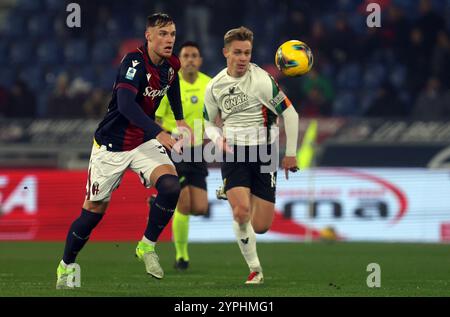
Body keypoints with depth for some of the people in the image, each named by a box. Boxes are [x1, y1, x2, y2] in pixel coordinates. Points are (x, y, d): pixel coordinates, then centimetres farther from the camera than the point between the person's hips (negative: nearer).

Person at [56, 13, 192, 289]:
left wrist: (180, 119, 21)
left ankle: (147, 246, -3)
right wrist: (158, 133, -46)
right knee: (94, 211, 3)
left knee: (171, 186, -22)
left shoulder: (171, 65, -1)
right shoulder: (134, 62, -24)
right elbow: (126, 104, -38)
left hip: (145, 142, 5)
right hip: (112, 145, -5)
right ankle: (66, 265, 26)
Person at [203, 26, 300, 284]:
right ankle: (255, 269, -6)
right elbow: (208, 121, 18)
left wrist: (291, 154, -4)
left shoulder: (262, 80, -10)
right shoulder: (215, 86, 3)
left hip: (263, 153, -1)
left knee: (261, 226, -4)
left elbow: (290, 113, -5)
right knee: (241, 211, -23)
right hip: (233, 154, 1)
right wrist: (219, 139, -5)